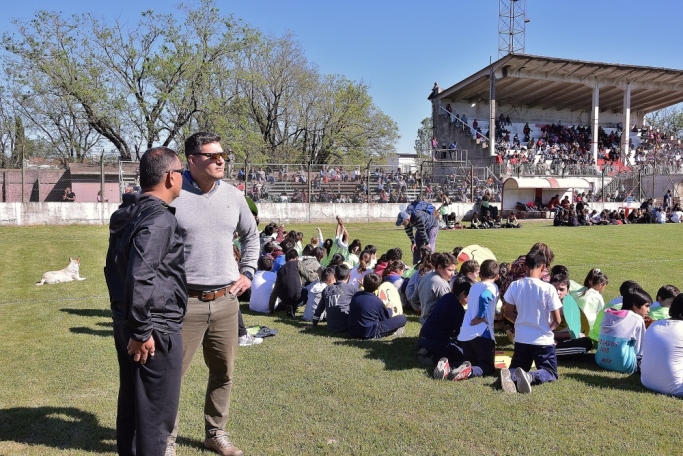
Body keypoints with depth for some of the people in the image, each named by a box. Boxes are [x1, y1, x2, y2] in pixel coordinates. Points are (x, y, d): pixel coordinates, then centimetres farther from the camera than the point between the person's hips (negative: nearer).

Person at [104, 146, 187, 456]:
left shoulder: (126, 214, 11)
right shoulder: (160, 218, -19)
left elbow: (114, 267, 19)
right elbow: (139, 277, -28)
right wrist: (142, 331, -21)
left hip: (124, 323, 10)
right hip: (156, 329, -9)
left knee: (131, 401, 21)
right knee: (156, 410, 3)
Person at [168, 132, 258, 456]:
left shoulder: (233, 195, 6)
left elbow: (251, 235, 21)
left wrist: (247, 273, 14)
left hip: (226, 301, 5)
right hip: (185, 302, -5)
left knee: (224, 373, 15)